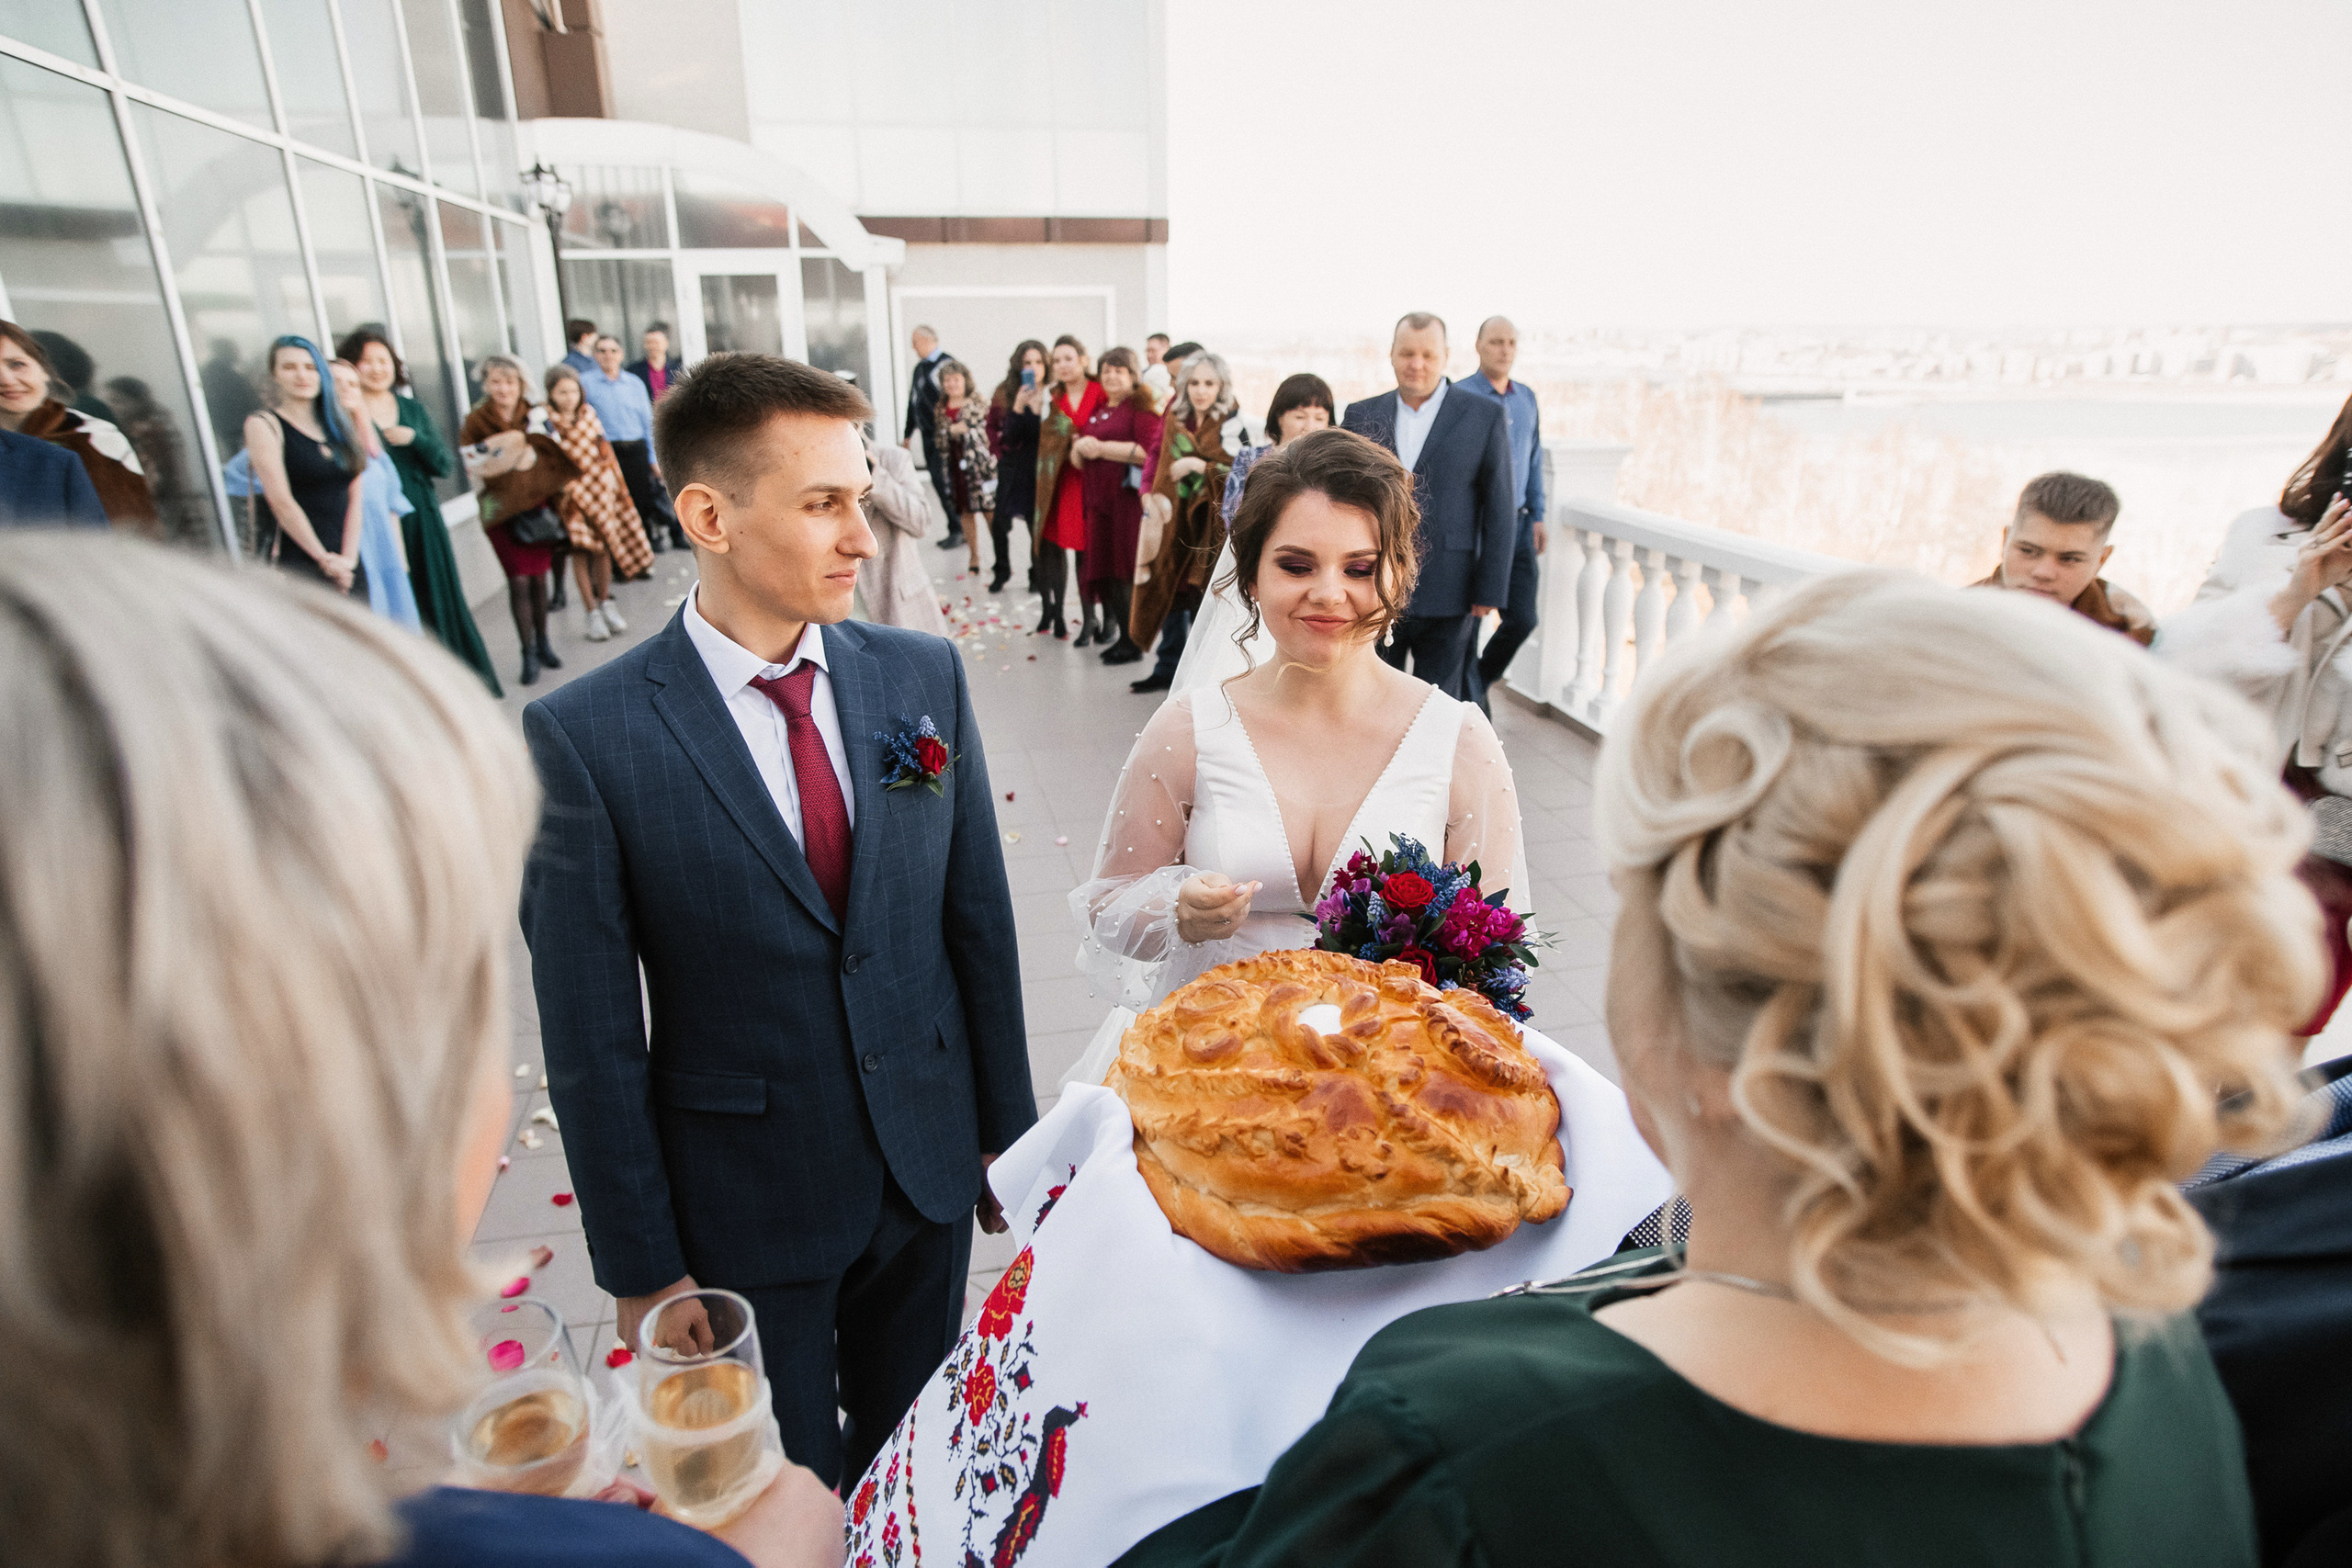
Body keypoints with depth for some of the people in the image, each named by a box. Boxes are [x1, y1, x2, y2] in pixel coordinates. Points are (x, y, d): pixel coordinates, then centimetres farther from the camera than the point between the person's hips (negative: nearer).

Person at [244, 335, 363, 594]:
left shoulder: (337, 426, 17)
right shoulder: (264, 425, 2)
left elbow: (355, 496, 10)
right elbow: (281, 502, -7)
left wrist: (348, 558, -3)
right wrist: (324, 559, -9)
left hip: (346, 566, 5)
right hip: (295, 563, -5)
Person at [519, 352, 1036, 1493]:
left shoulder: (924, 676, -6)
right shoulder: (583, 737, -17)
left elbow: (978, 916, -1)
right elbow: (591, 1037, -11)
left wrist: (1009, 1127, 4)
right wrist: (642, 1269, -5)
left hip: (930, 1172, 3)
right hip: (745, 1209, -3)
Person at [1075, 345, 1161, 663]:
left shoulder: (1141, 406, -2)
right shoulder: (1099, 409, 21)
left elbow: (1148, 451, -16)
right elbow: (1079, 457, 26)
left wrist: (1102, 447, -14)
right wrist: (1080, 446, 2)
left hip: (1129, 496, -7)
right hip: (1100, 497, 7)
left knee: (1126, 570, -7)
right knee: (1102, 568, 6)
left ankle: (1132, 642, 1)